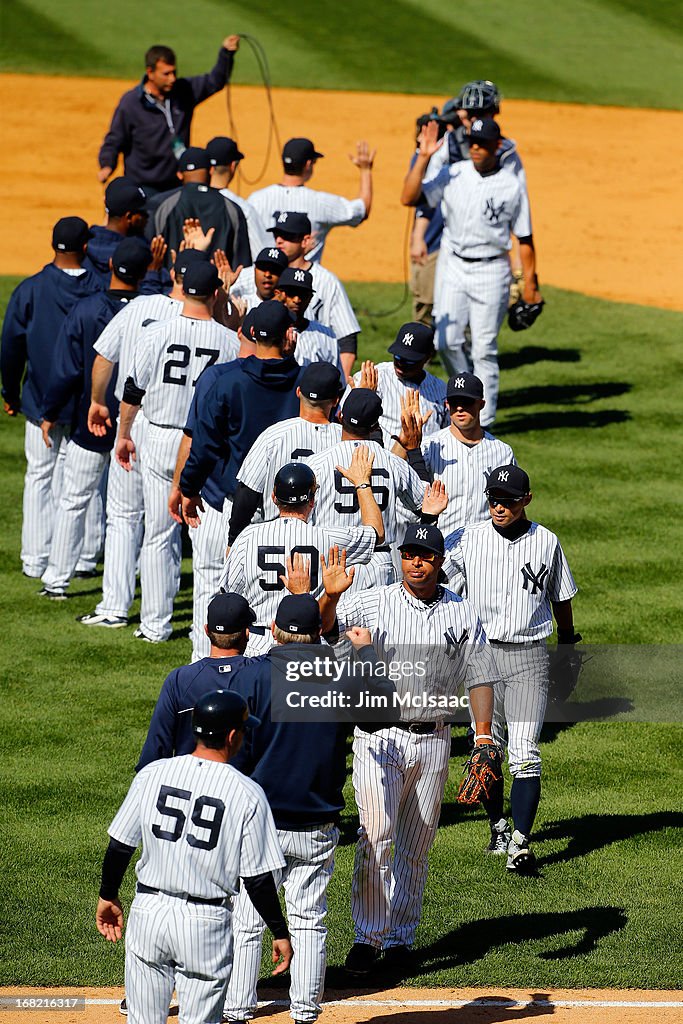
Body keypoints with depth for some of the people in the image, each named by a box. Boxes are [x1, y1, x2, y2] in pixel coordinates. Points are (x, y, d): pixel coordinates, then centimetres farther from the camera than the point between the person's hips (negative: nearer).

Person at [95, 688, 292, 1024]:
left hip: (148, 912, 2)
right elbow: (258, 878, -8)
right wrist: (280, 933, 4)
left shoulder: (153, 774, -2)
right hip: (207, 926, -2)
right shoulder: (248, 794, -9)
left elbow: (120, 845, 3)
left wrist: (108, 897, 19)